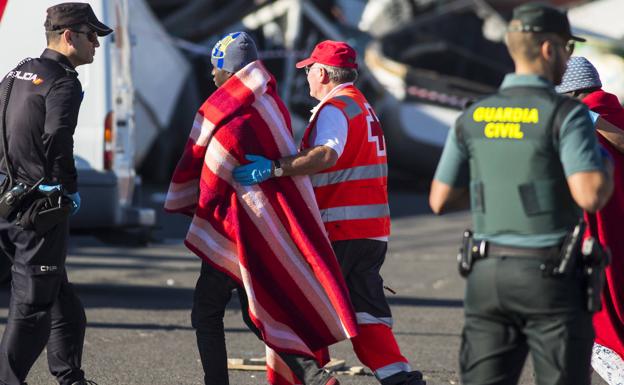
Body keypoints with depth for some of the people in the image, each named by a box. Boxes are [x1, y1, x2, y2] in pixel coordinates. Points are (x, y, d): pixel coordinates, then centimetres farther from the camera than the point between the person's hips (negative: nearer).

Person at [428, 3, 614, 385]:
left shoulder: (473, 118, 6)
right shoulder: (566, 114, -12)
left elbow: (440, 201, 10)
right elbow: (590, 196, -21)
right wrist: (605, 166, 1)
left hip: (488, 274, 5)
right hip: (551, 279, -5)